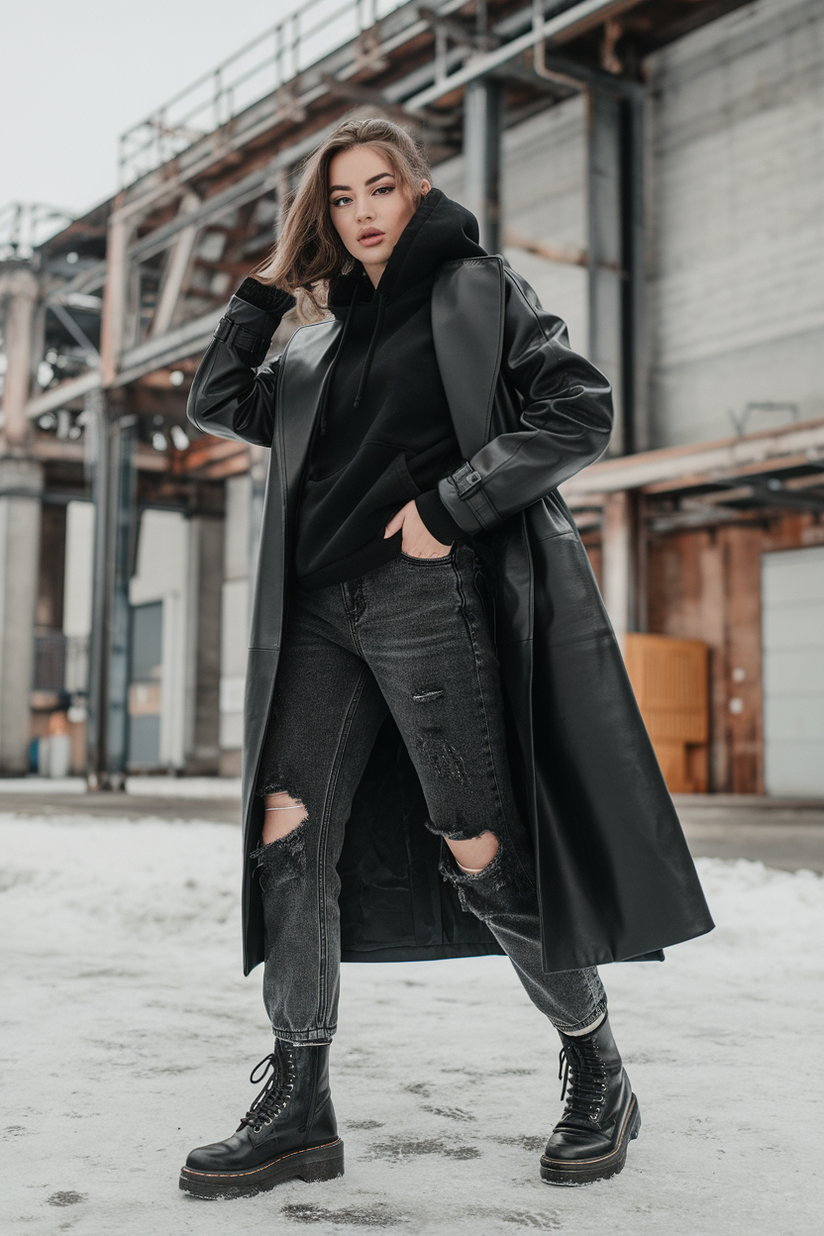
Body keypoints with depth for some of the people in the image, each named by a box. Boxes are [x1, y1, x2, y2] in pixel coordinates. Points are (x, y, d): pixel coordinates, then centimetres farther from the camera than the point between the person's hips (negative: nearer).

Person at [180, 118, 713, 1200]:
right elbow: (217, 405, 25)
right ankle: (299, 1111, 4)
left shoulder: (477, 290, 7)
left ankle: (599, 1079, 15)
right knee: (286, 837, -5)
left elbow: (580, 413, -5)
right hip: (321, 610, 6)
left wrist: (449, 508, -12)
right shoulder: (327, 336, 24)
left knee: (479, 852, -5)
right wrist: (267, 286, 19)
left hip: (428, 598, -6)